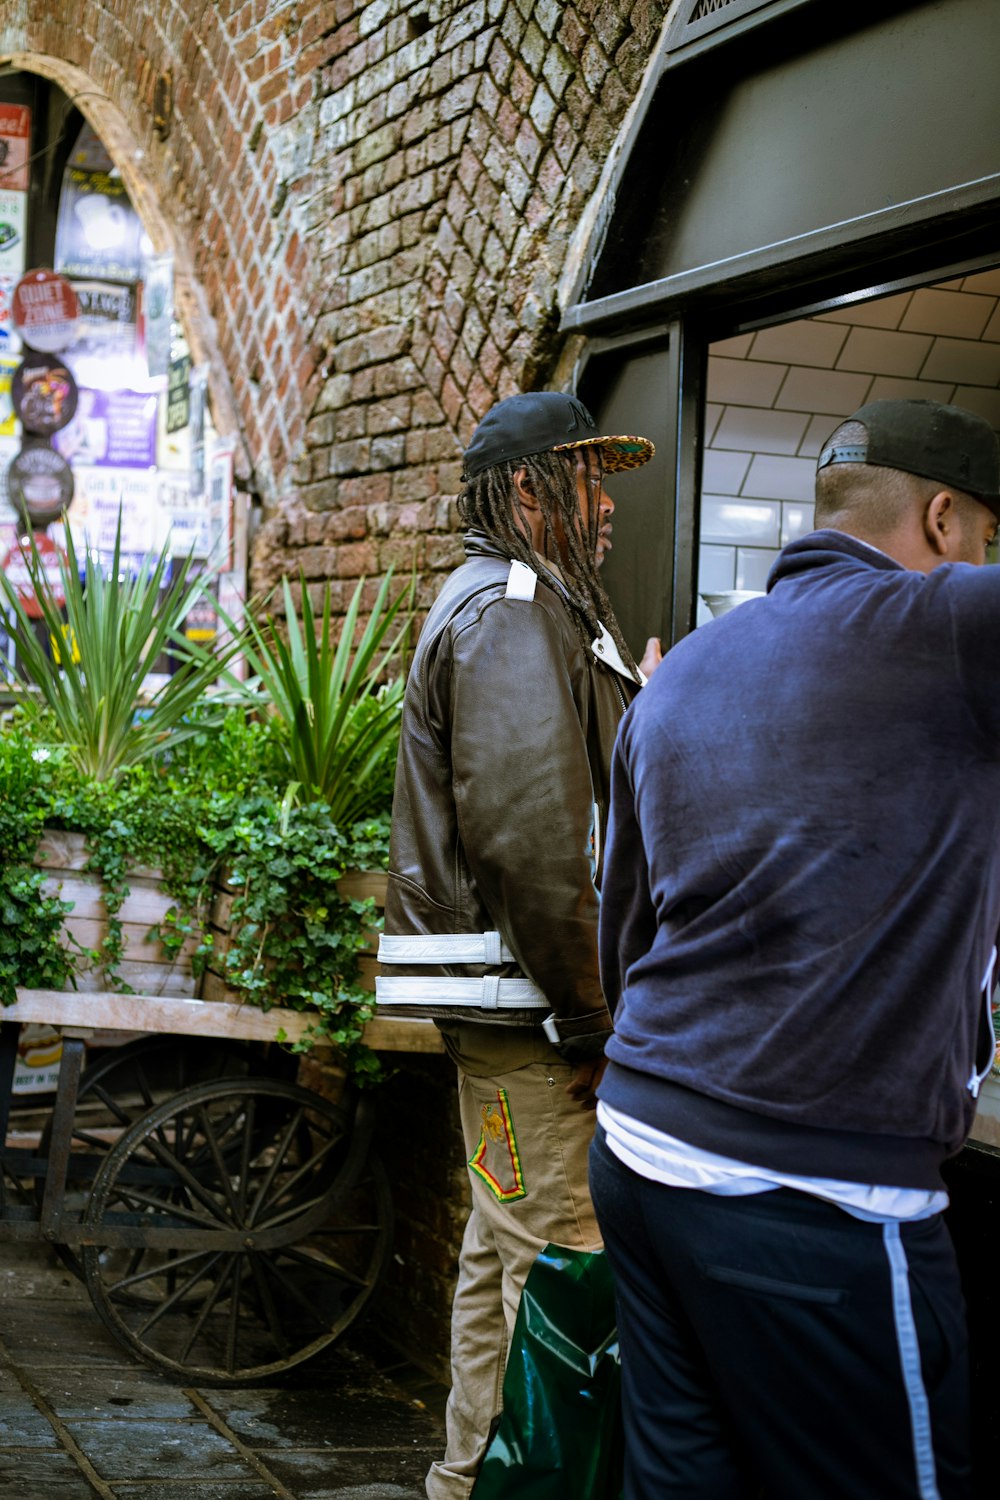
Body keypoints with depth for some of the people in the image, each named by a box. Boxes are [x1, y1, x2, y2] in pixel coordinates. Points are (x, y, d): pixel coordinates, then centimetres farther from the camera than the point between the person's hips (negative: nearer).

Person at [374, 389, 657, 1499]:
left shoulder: (525, 604, 22)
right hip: (528, 1003, -11)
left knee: (503, 1249, 18)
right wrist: (592, 1018, -20)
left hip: (514, 1004, 11)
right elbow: (528, 835, -23)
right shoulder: (511, 608, -13)